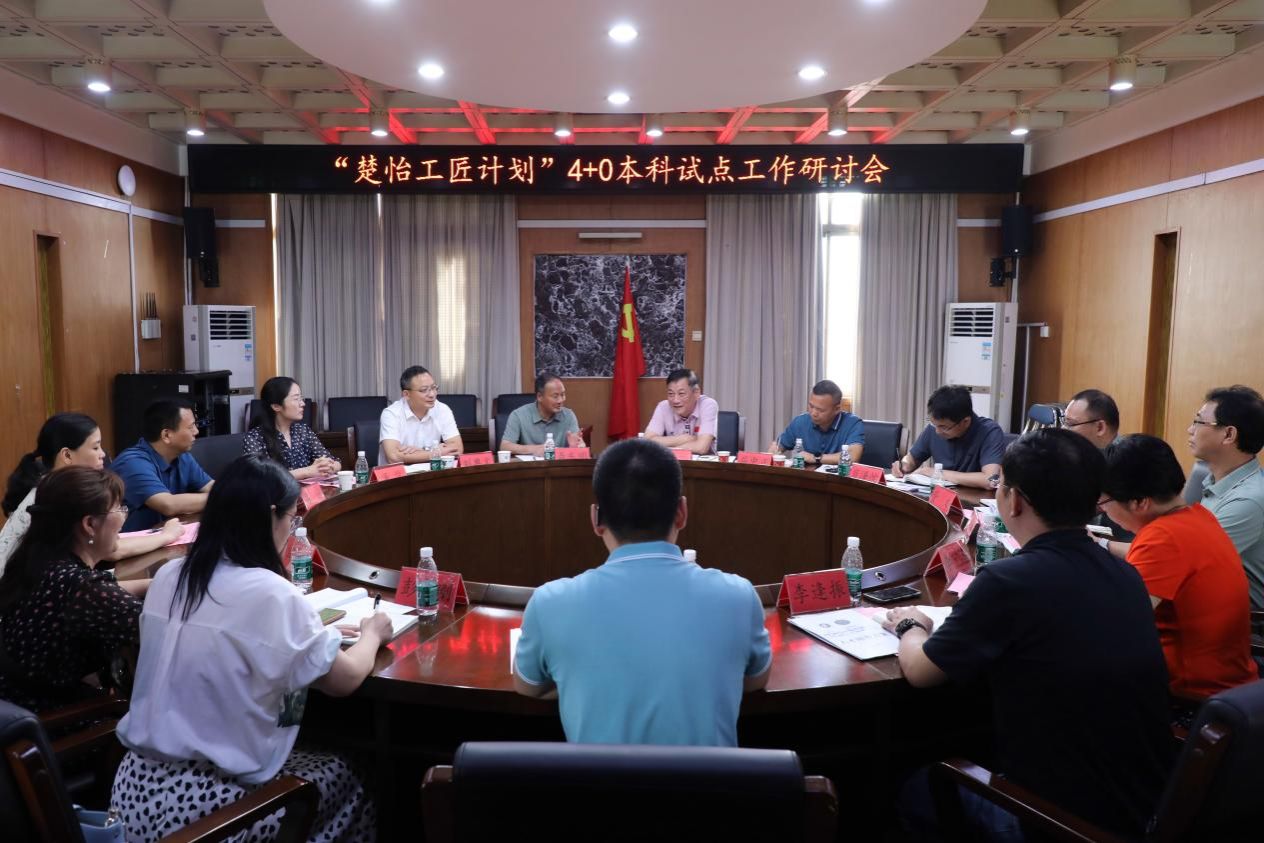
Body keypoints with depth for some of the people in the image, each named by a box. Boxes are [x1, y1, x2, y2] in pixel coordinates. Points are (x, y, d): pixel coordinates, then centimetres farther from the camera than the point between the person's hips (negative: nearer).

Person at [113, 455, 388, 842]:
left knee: (316, 757, 26)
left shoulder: (167, 577, 0)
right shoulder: (270, 594, -20)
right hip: (207, 802, -7)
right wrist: (372, 634, 9)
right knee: (344, 775, 19)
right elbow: (346, 680, -9)